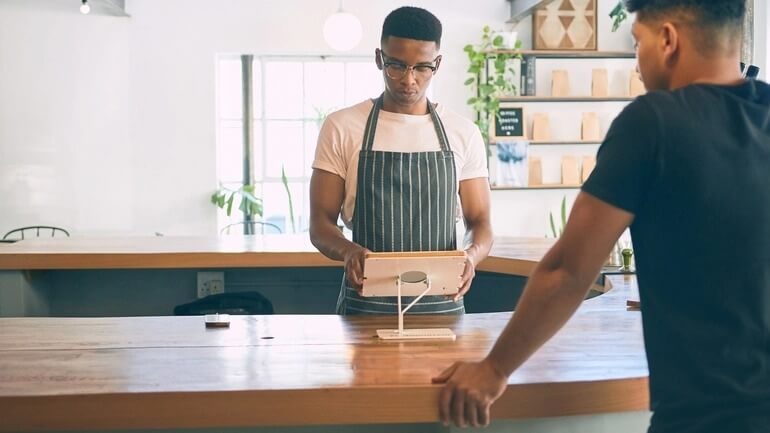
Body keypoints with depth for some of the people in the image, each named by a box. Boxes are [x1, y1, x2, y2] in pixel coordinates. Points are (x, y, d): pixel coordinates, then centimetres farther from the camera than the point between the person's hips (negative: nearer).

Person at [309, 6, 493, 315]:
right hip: (364, 304, -1)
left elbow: (480, 223, 9)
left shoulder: (463, 133, 6)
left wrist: (471, 255, -14)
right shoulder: (341, 128, 2)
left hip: (442, 304, 1)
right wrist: (348, 251, -20)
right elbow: (320, 224, 2)